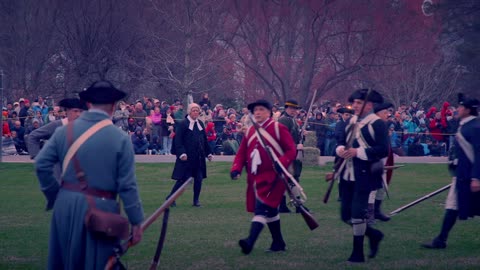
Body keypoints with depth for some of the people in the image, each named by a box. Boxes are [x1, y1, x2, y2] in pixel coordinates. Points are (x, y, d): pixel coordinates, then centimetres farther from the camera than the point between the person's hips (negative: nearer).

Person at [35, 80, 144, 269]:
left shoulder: (65, 131, 1)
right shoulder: (120, 138, -9)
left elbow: (41, 164, -1)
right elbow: (127, 186, -10)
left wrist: (55, 195, 11)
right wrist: (136, 222, -3)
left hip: (66, 205, 4)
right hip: (100, 207, -4)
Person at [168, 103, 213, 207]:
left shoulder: (200, 124, 12)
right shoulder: (182, 124, -6)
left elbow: (205, 140, 19)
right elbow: (178, 140, -11)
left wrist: (209, 153, 15)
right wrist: (182, 153, -21)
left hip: (199, 157, 6)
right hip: (187, 157, -6)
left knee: (199, 179, 3)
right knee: (183, 179, -5)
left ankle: (196, 200, 13)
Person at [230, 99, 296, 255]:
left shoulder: (278, 128, -6)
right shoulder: (250, 131, 13)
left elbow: (291, 150, -10)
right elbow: (242, 153, 13)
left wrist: (281, 164, -27)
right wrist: (236, 169, -4)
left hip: (271, 177, -7)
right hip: (255, 178, 7)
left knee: (261, 208, -17)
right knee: (269, 210, 14)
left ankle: (250, 242, -28)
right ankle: (278, 243, 23)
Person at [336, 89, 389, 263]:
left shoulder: (377, 123, -10)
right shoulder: (352, 121, 12)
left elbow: (383, 150, -17)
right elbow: (342, 142, 19)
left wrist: (358, 152, -23)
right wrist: (340, 149, -5)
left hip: (364, 176, -7)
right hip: (348, 175, 7)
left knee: (357, 212, -9)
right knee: (346, 214, 9)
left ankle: (358, 253, 2)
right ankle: (374, 235, 30)